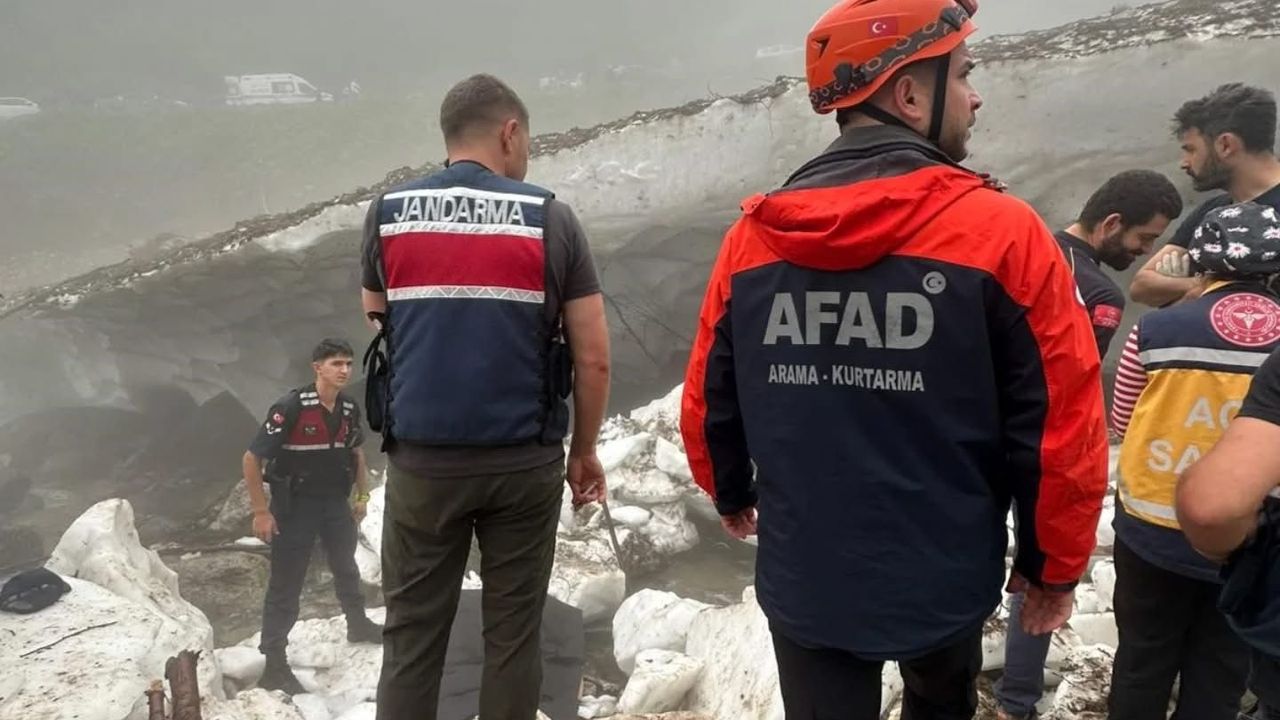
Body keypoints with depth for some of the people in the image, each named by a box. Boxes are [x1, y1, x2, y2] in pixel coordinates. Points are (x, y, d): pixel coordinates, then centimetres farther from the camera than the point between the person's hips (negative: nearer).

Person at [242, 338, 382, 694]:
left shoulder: (350, 409, -6)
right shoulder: (290, 407, -24)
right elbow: (252, 460, -19)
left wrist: (362, 496, 13)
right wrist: (261, 512, -18)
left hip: (335, 502, 6)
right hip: (294, 505, -6)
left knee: (346, 568, 25)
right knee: (286, 585, -1)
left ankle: (358, 625, 48)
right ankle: (274, 665, 10)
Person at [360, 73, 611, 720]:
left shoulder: (387, 215, 3)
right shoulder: (550, 218, -4)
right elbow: (593, 358, -4)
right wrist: (585, 451, 9)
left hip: (420, 461, 2)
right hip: (526, 461, -1)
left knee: (412, 636, 12)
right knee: (512, 635, 12)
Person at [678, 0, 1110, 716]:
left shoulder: (752, 235, -6)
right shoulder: (1002, 231, -16)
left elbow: (708, 403, 2)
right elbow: (1063, 425, -13)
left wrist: (732, 495, 22)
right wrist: (1054, 564, 4)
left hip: (802, 582, 1)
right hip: (944, 581, -1)